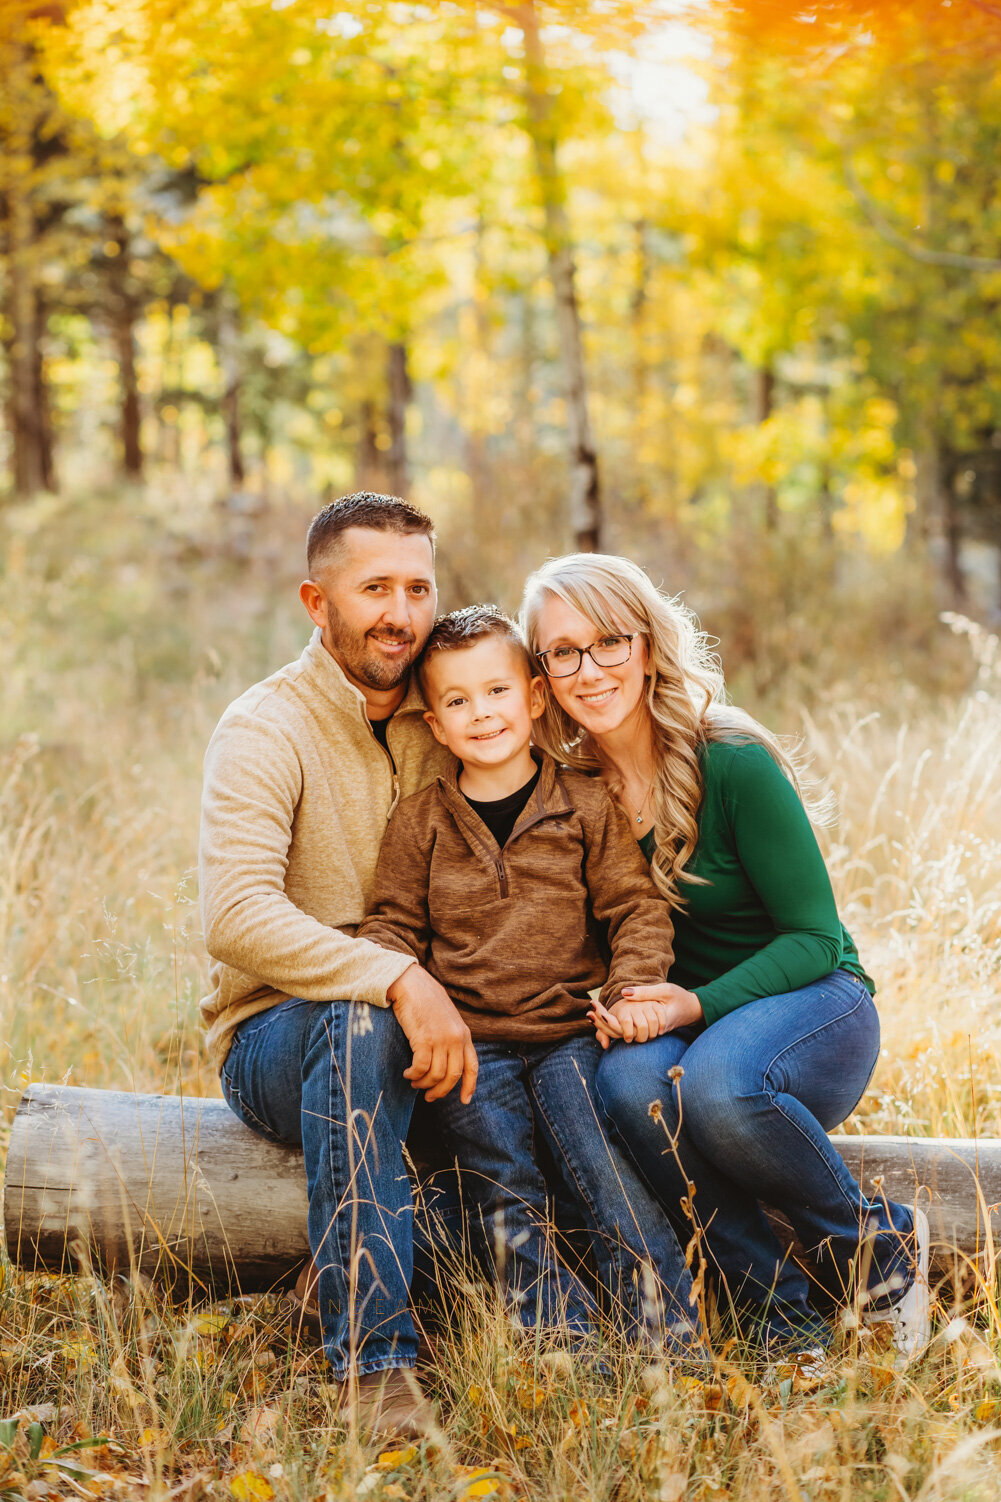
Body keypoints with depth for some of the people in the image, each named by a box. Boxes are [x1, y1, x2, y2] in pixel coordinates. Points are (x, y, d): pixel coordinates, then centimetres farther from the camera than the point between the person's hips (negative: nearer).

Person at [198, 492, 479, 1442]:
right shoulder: (265, 730, -10)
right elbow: (237, 918, -25)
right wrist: (397, 981, -35)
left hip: (424, 1021, 4)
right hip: (273, 1040, -4)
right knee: (360, 1027, -38)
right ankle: (372, 1364, -36)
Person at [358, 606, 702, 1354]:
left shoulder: (587, 805, 5)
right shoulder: (420, 821, 7)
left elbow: (638, 908, 4)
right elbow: (397, 924, 9)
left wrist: (631, 991, -12)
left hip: (572, 1031, -1)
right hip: (471, 1042, 1)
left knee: (609, 1168, -19)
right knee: (504, 1190, -12)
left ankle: (667, 1337, -13)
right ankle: (562, 1340, -5)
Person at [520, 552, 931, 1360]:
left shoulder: (734, 764, -17)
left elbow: (814, 937, -13)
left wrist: (697, 1003, -27)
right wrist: (616, 1005, -16)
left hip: (812, 1002, -3)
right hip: (678, 1022, 4)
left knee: (717, 1081, -37)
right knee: (629, 1078, -32)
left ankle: (879, 1245, -9)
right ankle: (782, 1307, -17)